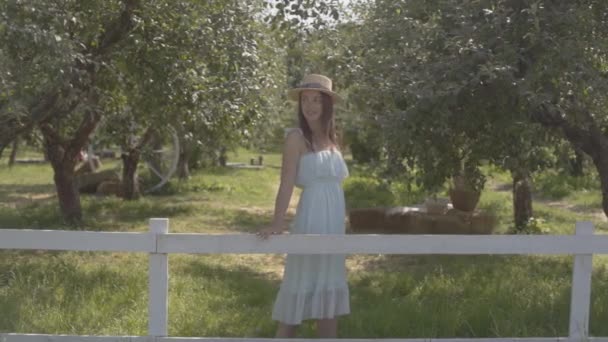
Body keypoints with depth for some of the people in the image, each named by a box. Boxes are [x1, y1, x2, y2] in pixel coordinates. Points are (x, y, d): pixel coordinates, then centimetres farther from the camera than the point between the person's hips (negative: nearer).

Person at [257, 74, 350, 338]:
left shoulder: (331, 138, 14)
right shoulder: (296, 137, -6)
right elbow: (287, 183, -14)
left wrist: (340, 221, 13)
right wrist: (277, 224, -23)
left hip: (334, 224, 7)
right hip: (310, 221, -7)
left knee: (330, 290, 10)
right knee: (301, 288, -4)